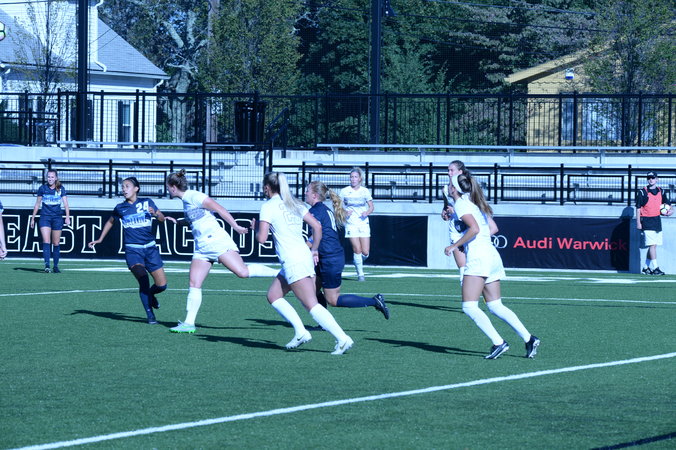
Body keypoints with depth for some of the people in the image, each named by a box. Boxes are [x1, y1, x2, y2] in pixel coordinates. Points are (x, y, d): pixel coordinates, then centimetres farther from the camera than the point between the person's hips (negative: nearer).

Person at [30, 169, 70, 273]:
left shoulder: (61, 189, 3)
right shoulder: (42, 188, 4)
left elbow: (65, 204, -2)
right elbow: (37, 204, 12)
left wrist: (67, 217, -14)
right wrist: (33, 218, 13)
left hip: (57, 218, 0)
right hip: (45, 217, 0)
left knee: (56, 243, 4)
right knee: (46, 242, -14)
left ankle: (55, 266, 13)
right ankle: (47, 265, -21)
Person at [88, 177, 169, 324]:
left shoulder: (147, 203, 5)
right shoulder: (120, 208, 6)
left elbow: (162, 218, 10)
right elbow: (110, 222, 24)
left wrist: (155, 214, -12)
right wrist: (100, 239, 24)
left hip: (150, 248, 2)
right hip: (132, 250, -1)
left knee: (162, 285, -1)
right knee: (143, 279, -23)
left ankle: (150, 294, 34)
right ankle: (150, 315, -14)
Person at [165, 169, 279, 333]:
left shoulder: (195, 197, -9)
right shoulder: (186, 200, 17)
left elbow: (220, 209, -12)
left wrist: (235, 226, -16)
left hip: (217, 242, -9)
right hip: (202, 247, 9)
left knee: (243, 272, -21)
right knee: (194, 284, 0)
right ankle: (189, 323, 0)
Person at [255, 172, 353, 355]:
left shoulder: (268, 206, -6)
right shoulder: (294, 204, 16)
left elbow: (262, 238, -12)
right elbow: (317, 226, 13)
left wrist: (256, 228, 9)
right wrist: (314, 250, 21)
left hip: (293, 262, -8)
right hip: (305, 257, 9)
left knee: (312, 305, -11)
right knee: (273, 295, 17)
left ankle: (342, 339, -20)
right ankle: (300, 332, 7)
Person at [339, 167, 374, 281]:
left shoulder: (365, 191, 6)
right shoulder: (344, 191, 2)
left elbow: (371, 207, 12)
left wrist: (367, 212, -9)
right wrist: (345, 212, -13)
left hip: (363, 223, 2)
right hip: (351, 223, -2)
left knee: (365, 252, -3)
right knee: (357, 250, -12)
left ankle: (357, 260, 30)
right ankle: (360, 274, 1)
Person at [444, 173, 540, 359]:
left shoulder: (461, 204, -6)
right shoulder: (475, 203, 19)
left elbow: (474, 229, -19)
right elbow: (493, 228, 21)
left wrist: (454, 246, -13)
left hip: (478, 257, -9)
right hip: (492, 255, 9)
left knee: (469, 307, -10)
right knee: (495, 306, 10)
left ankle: (498, 342, -18)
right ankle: (529, 338, 2)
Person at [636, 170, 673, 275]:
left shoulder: (661, 192, 11)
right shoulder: (642, 192, -5)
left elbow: (667, 203, 21)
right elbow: (638, 208, -5)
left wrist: (670, 210, -1)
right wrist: (638, 222, -11)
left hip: (657, 221, 6)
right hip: (647, 222, -6)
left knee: (653, 246, 8)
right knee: (652, 245, -13)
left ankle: (646, 267, 18)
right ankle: (655, 268, -15)